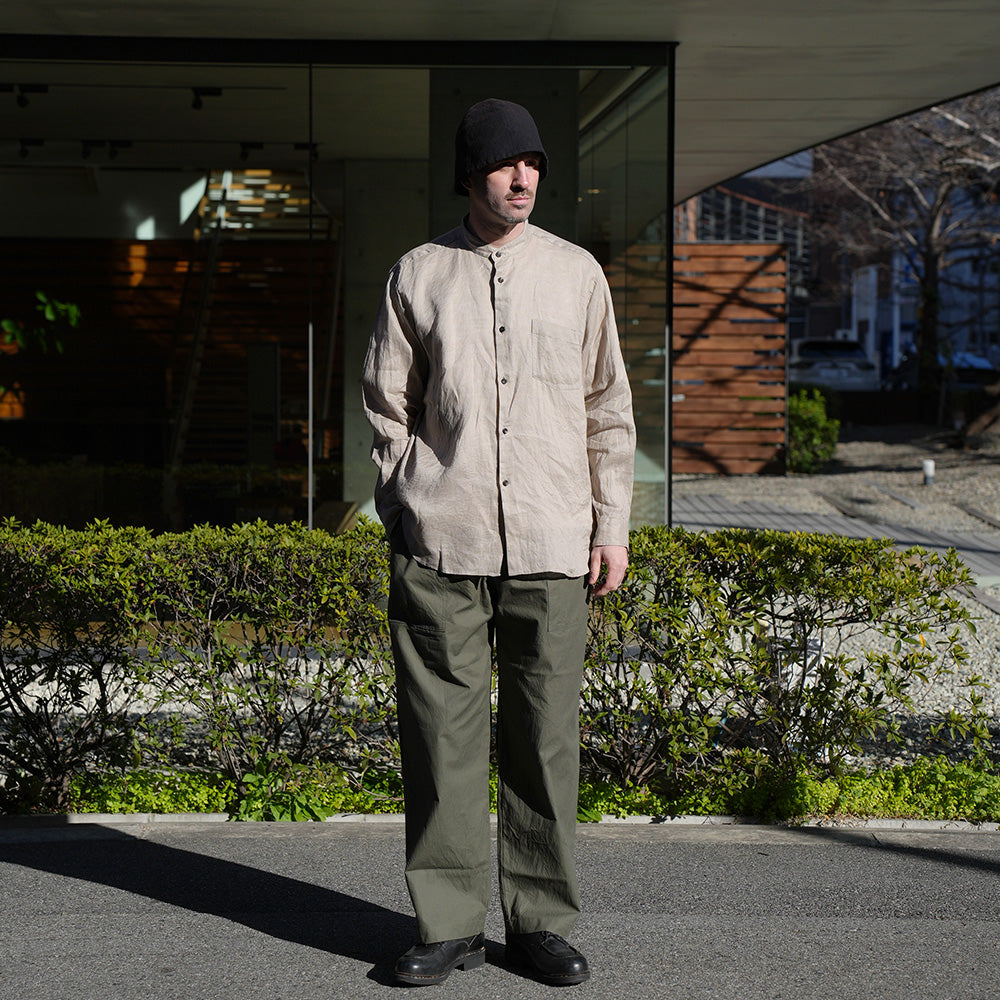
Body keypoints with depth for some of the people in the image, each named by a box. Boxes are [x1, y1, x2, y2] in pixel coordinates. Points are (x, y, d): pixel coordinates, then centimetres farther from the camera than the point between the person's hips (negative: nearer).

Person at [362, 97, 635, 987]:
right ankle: (449, 923, 10)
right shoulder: (418, 275, 8)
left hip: (551, 545, 1)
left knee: (546, 736, 3)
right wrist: (410, 506, 5)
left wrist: (612, 525, 8)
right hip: (441, 546, -1)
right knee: (442, 731, 0)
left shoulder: (577, 274, 10)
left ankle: (542, 920, 14)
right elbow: (387, 402, 13)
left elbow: (608, 409, 12)